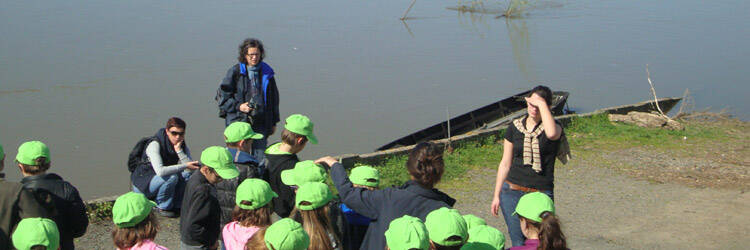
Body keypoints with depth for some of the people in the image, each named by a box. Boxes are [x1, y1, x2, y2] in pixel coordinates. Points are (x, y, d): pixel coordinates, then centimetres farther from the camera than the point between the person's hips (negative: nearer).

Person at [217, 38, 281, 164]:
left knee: (260, 159, 2)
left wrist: (273, 122, 17)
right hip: (238, 122, -2)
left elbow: (273, 98, 17)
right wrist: (238, 106, -12)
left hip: (261, 123, 3)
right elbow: (223, 95, 3)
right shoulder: (235, 72, -1)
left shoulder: (267, 72, 9)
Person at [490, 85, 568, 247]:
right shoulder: (515, 128, 8)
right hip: (513, 191, 2)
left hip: (541, 194, -2)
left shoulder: (553, 126, -1)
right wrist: (496, 196, 12)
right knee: (519, 243, -5)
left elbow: (552, 133, -29)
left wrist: (542, 104, -19)